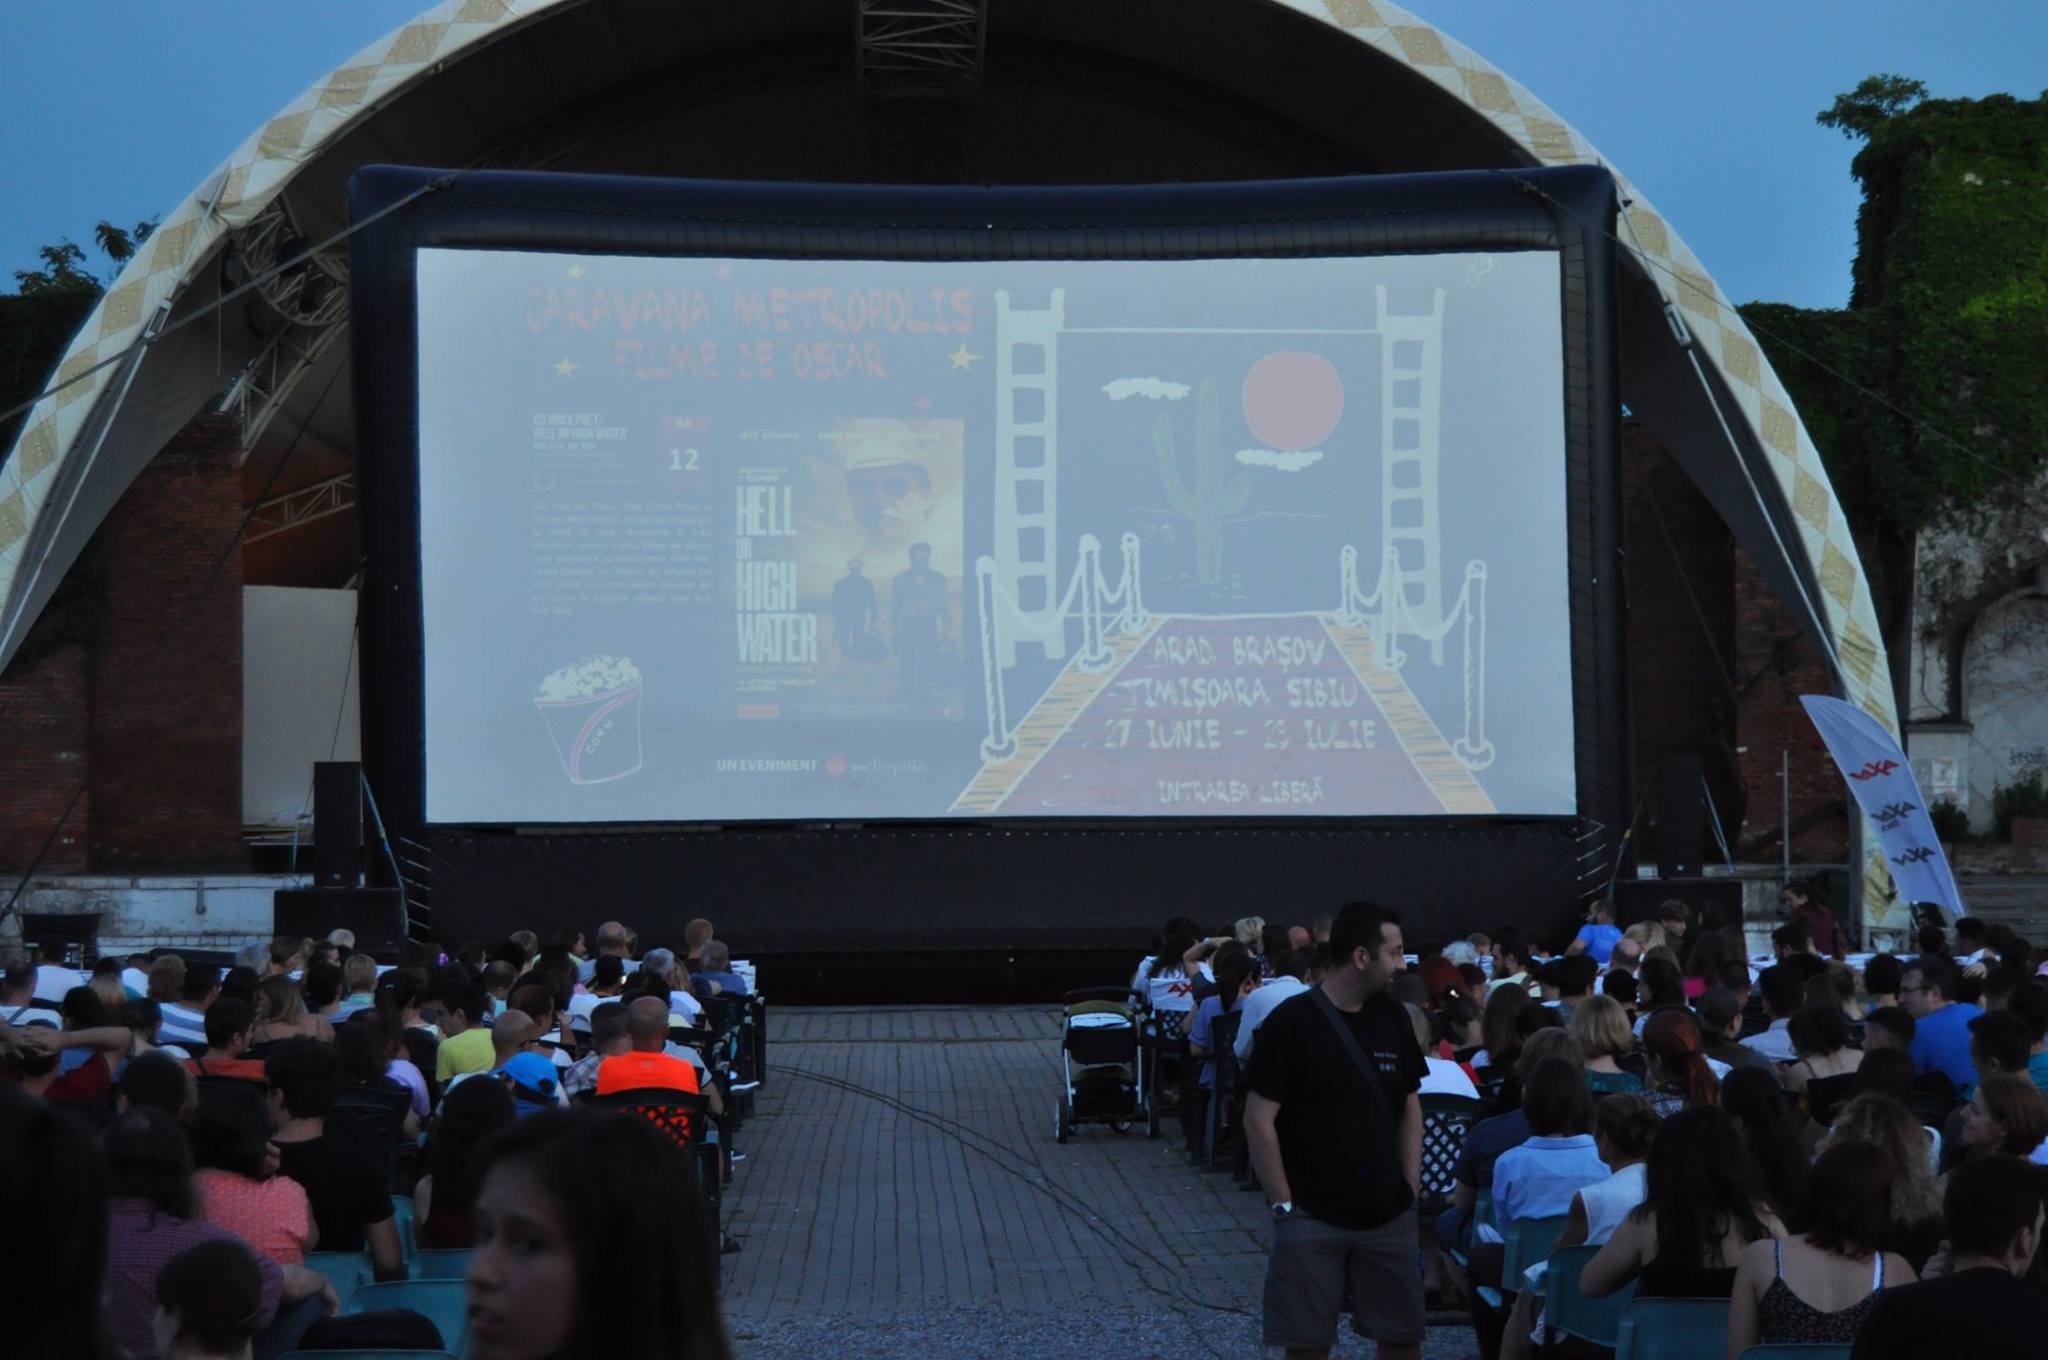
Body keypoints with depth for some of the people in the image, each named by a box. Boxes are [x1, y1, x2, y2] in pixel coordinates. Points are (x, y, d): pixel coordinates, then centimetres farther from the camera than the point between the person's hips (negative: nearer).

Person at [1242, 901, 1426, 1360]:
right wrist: (1283, 1206, -12)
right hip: (1312, 1217, -5)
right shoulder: (1293, 1021, -11)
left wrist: (1411, 1187, 5)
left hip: (1388, 1215, 5)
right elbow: (1259, 1121, -10)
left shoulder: (1393, 1018, 6)